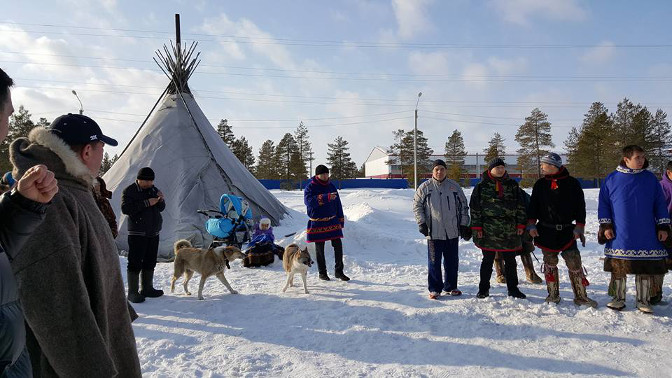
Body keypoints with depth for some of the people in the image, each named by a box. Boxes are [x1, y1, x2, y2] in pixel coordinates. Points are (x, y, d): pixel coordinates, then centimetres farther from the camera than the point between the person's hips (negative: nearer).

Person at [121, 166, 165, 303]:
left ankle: (147, 288, 25)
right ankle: (132, 292, 1)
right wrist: (146, 203, -24)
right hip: (137, 234, -7)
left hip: (153, 233, 7)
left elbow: (161, 209, 16)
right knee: (135, 263, -6)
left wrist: (161, 200, -7)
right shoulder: (129, 191, -8)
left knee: (150, 262, 13)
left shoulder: (153, 189, 12)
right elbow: (125, 209, -21)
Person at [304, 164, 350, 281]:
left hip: (332, 221, 3)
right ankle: (322, 273, 19)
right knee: (319, 249, 6)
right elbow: (308, 201, -25)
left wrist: (341, 219, 12)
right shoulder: (310, 187, -6)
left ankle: (339, 271, 9)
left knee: (338, 246, -2)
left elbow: (337, 203, 15)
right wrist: (325, 197, -33)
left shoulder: (331, 186, 9)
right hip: (317, 223, -3)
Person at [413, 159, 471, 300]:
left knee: (452, 261, 11)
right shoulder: (424, 187, 0)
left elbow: (464, 205, 12)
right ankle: (434, 289, 12)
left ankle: (450, 287, 26)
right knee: (434, 261, 2)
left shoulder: (454, 186, 7)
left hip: (452, 231, 3)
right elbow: (417, 206, 3)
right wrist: (421, 223, -7)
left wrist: (464, 225, 7)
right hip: (433, 232, -3)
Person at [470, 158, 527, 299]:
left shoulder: (512, 185, 8)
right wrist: (477, 227, -7)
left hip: (510, 231, 3)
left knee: (510, 261, 11)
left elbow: (521, 206, 10)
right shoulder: (482, 186, 0)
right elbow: (474, 208, -2)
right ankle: (483, 289, 17)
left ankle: (512, 288, 24)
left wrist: (520, 224, 3)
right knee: (487, 261, 6)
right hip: (488, 230, -2)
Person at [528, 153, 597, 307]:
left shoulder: (572, 183, 1)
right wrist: (531, 225, 1)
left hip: (567, 231, -2)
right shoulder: (540, 184, 8)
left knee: (575, 263, -4)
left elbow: (580, 207, 3)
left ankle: (581, 296, 8)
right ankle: (553, 295, 16)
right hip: (546, 231, 2)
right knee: (549, 263, 6)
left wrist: (579, 227, -3)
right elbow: (533, 206, 10)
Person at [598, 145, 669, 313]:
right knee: (618, 268, 6)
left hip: (646, 235, 1)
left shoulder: (650, 179, 6)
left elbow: (660, 204, 9)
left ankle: (643, 301, 20)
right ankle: (618, 299, 20)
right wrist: (606, 225, -1)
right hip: (620, 236, -1)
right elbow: (603, 203, 5)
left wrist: (663, 226, 4)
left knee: (645, 269, 6)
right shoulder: (612, 179, 1)